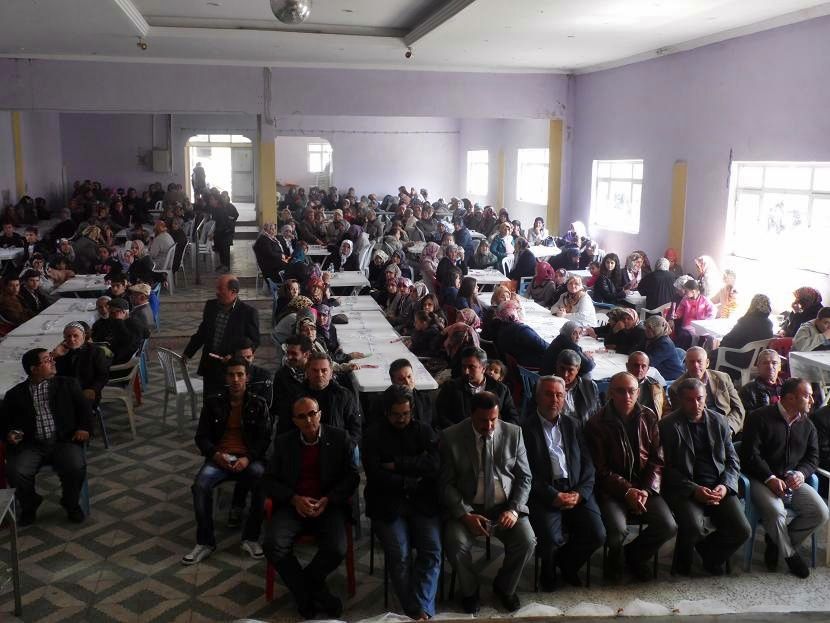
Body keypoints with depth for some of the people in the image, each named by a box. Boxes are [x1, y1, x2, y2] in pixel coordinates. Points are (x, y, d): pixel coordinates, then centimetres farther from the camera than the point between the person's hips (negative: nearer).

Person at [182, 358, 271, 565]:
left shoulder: (258, 404, 7)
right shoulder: (213, 402, 9)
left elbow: (265, 438, 3)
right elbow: (201, 436, 8)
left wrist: (247, 459, -15)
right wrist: (215, 454, -13)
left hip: (249, 459, -1)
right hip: (219, 457, 1)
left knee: (263, 485, -32)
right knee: (200, 485, -30)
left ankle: (251, 538, -15)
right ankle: (205, 542, -15)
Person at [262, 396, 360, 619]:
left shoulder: (340, 438, 3)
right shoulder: (283, 442, 7)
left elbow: (352, 477, 2)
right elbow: (268, 481, 6)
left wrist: (327, 500, -13)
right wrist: (294, 499, -11)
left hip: (329, 505, -1)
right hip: (293, 505, 1)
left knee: (336, 550, -27)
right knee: (274, 546, -26)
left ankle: (305, 585, 5)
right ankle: (312, 595, -5)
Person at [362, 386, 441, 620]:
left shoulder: (424, 430, 10)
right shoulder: (374, 436, 6)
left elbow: (434, 464, -5)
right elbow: (376, 476, -5)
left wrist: (398, 464, -7)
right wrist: (410, 481, -4)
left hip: (422, 502, 2)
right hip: (387, 504, -1)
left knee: (432, 550, -19)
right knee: (399, 555, -21)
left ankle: (422, 608, -15)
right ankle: (414, 610, -10)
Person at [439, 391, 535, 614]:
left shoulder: (513, 433, -2)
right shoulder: (451, 437, -8)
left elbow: (524, 477, 2)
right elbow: (446, 483, -6)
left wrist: (514, 509, -13)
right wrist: (465, 514, -18)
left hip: (505, 506, 2)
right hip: (467, 507, -1)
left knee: (527, 542, -22)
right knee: (455, 543, -27)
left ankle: (504, 587, 10)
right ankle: (469, 591, 5)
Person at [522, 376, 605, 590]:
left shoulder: (573, 425, 16)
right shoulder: (526, 428, 1)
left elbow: (587, 464, 11)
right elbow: (526, 473, -5)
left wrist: (580, 493, -6)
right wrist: (553, 496, -14)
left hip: (576, 492, 4)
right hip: (544, 494, -4)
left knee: (597, 534, -15)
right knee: (550, 539, -26)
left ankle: (567, 563, 18)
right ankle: (548, 568, 13)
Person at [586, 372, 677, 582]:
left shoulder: (648, 417, 4)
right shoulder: (597, 423, -7)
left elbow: (657, 460, 4)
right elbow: (601, 470, -7)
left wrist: (646, 491, -10)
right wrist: (628, 491, -18)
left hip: (644, 487, 4)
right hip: (612, 489, -3)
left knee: (668, 526, -18)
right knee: (617, 530, -28)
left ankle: (636, 554, 15)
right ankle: (614, 555, 12)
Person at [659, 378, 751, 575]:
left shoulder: (719, 421, 12)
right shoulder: (668, 425, -2)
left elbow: (732, 460, 12)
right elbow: (667, 468, -6)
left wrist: (725, 486, -7)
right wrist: (694, 490, -17)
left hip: (718, 487, 4)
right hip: (685, 489, -4)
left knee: (742, 531, -14)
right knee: (693, 526, -31)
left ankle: (712, 557, 18)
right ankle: (683, 563, 3)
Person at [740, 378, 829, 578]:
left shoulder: (807, 425, 12)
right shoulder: (761, 417, -7)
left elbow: (812, 457, 12)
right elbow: (750, 454, -12)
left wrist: (801, 473, -10)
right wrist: (770, 478, -22)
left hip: (793, 481, 6)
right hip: (762, 479, -6)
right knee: (775, 511, -32)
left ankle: (776, 542, 4)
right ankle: (789, 553, -2)